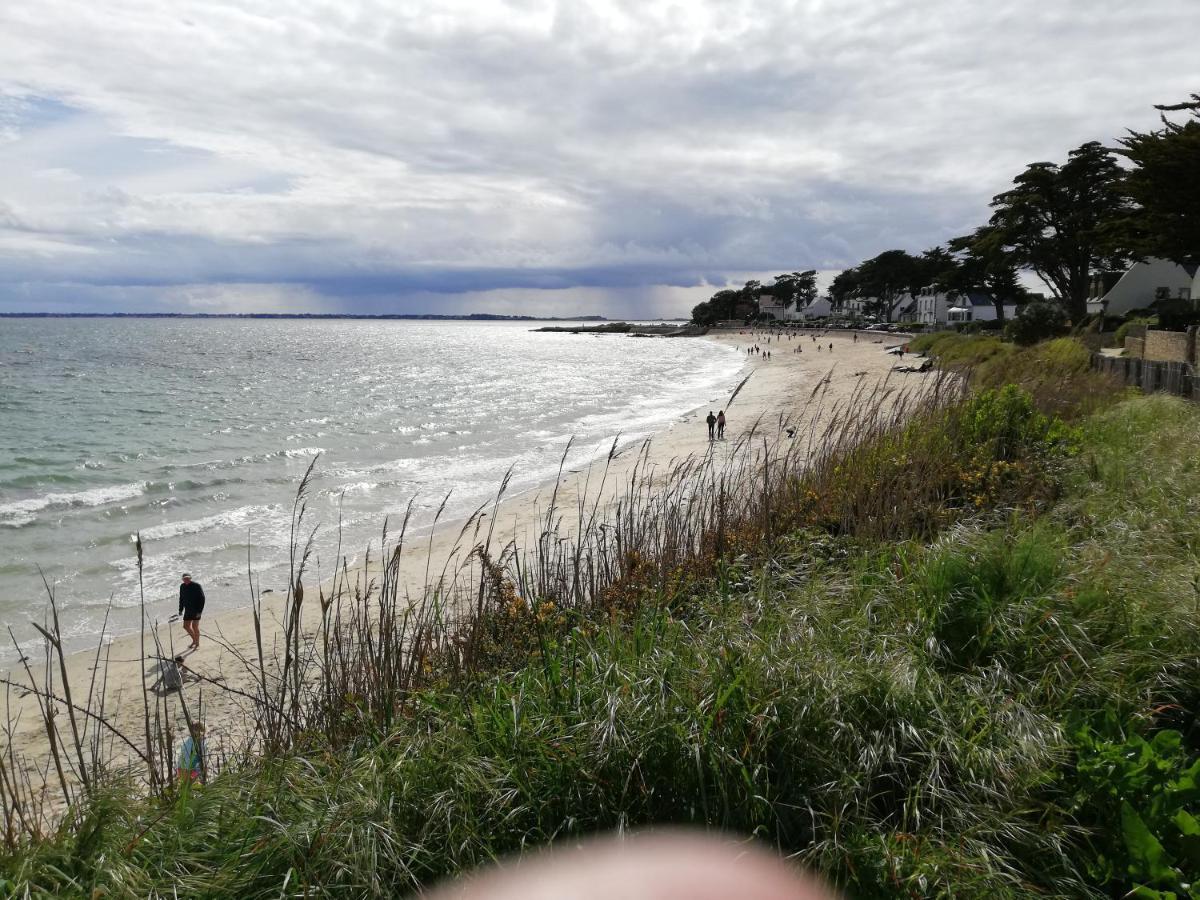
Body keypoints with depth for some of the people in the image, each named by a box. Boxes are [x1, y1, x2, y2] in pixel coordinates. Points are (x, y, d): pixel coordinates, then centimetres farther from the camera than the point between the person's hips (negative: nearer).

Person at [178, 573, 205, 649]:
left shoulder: (196, 586, -15)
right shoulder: (182, 587, 4)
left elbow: (202, 599, -14)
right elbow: (181, 599, 15)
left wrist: (200, 611, -19)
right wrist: (180, 610, 10)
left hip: (196, 609, -6)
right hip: (188, 610, 6)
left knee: (194, 626, -6)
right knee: (186, 626, 7)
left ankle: (197, 643, 9)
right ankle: (194, 640, 28)